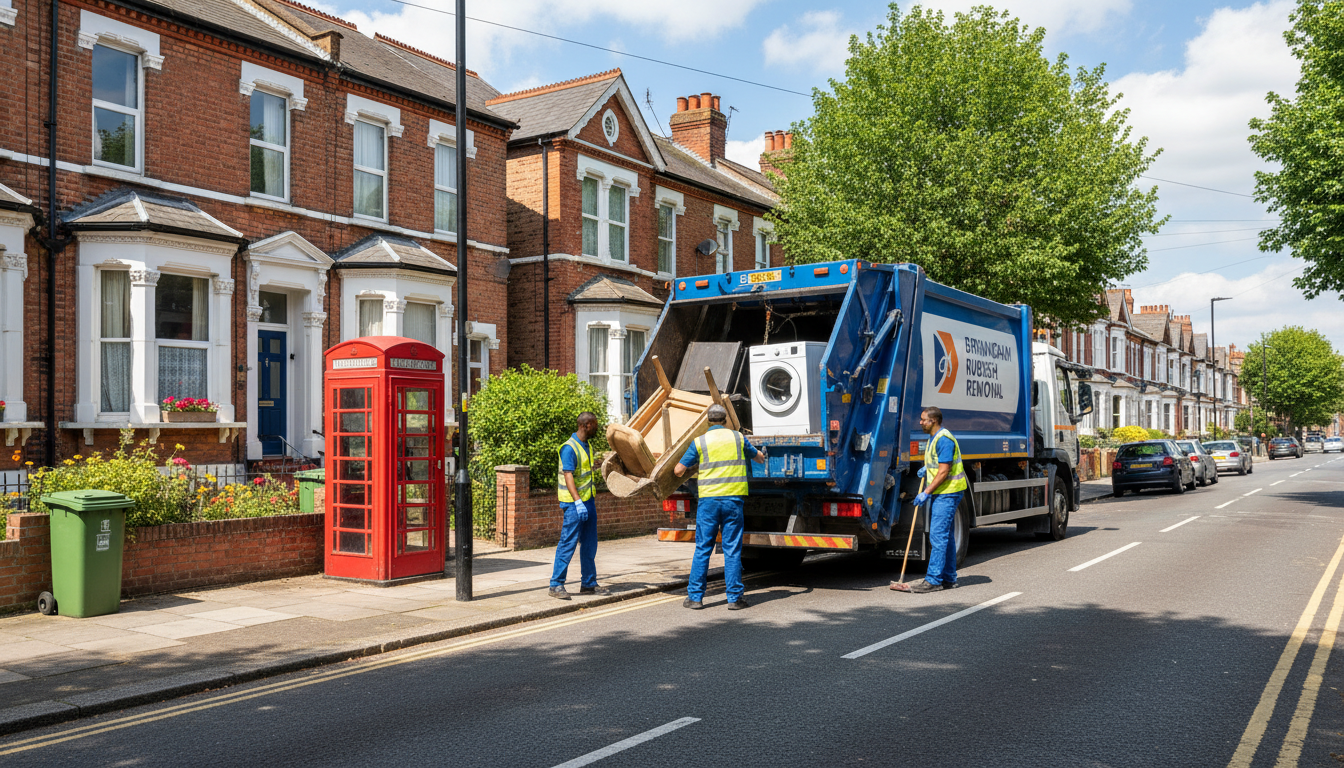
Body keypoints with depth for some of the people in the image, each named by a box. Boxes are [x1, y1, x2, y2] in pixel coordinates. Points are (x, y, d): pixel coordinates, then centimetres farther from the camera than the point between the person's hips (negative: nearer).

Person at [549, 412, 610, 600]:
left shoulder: (587, 446, 15)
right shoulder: (569, 448, -14)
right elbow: (568, 476, -23)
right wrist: (577, 501, -31)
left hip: (588, 502, 9)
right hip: (574, 504, -9)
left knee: (589, 545, 11)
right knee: (568, 544, -7)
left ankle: (589, 583, 19)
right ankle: (556, 585, -1)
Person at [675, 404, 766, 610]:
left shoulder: (700, 441, 2)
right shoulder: (738, 437, 8)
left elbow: (679, 471, 4)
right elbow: (759, 457, 26)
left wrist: (686, 469, 27)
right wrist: (760, 458, 50)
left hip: (708, 500, -1)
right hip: (734, 499, 1)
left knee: (702, 549, 6)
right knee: (732, 549, 4)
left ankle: (695, 596, 8)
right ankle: (734, 598, 5)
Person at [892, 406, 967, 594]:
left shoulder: (944, 439, -18)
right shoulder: (934, 438, 15)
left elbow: (944, 472, -22)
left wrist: (926, 493, -21)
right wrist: (927, 468, 12)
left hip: (947, 494, -11)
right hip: (940, 494, 11)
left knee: (938, 536, -11)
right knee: (946, 536, 13)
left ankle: (933, 580, -10)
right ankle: (948, 578, 19)